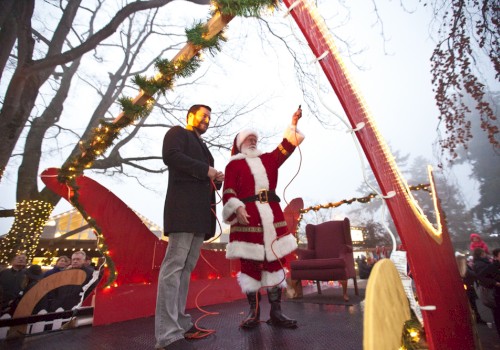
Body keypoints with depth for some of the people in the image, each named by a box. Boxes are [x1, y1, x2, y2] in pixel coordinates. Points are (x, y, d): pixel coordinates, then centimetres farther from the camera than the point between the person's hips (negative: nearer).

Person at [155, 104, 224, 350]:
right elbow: (171, 156, -12)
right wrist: (205, 170, -10)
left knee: (187, 267, 8)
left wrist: (216, 180, 7)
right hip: (185, 206, -8)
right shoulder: (177, 132, 9)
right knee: (174, 265, -11)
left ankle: (180, 322, 15)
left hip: (201, 212, 9)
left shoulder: (202, 147, 33)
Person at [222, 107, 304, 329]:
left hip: (271, 215, 4)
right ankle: (254, 312, 12)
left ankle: (276, 312, 12)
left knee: (274, 261, 3)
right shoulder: (233, 164, 9)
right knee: (249, 263, -1)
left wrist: (293, 124, 12)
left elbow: (287, 146, 19)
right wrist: (237, 209, -17)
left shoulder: (268, 159, 23)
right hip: (247, 217, -4)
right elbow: (228, 192, -2)